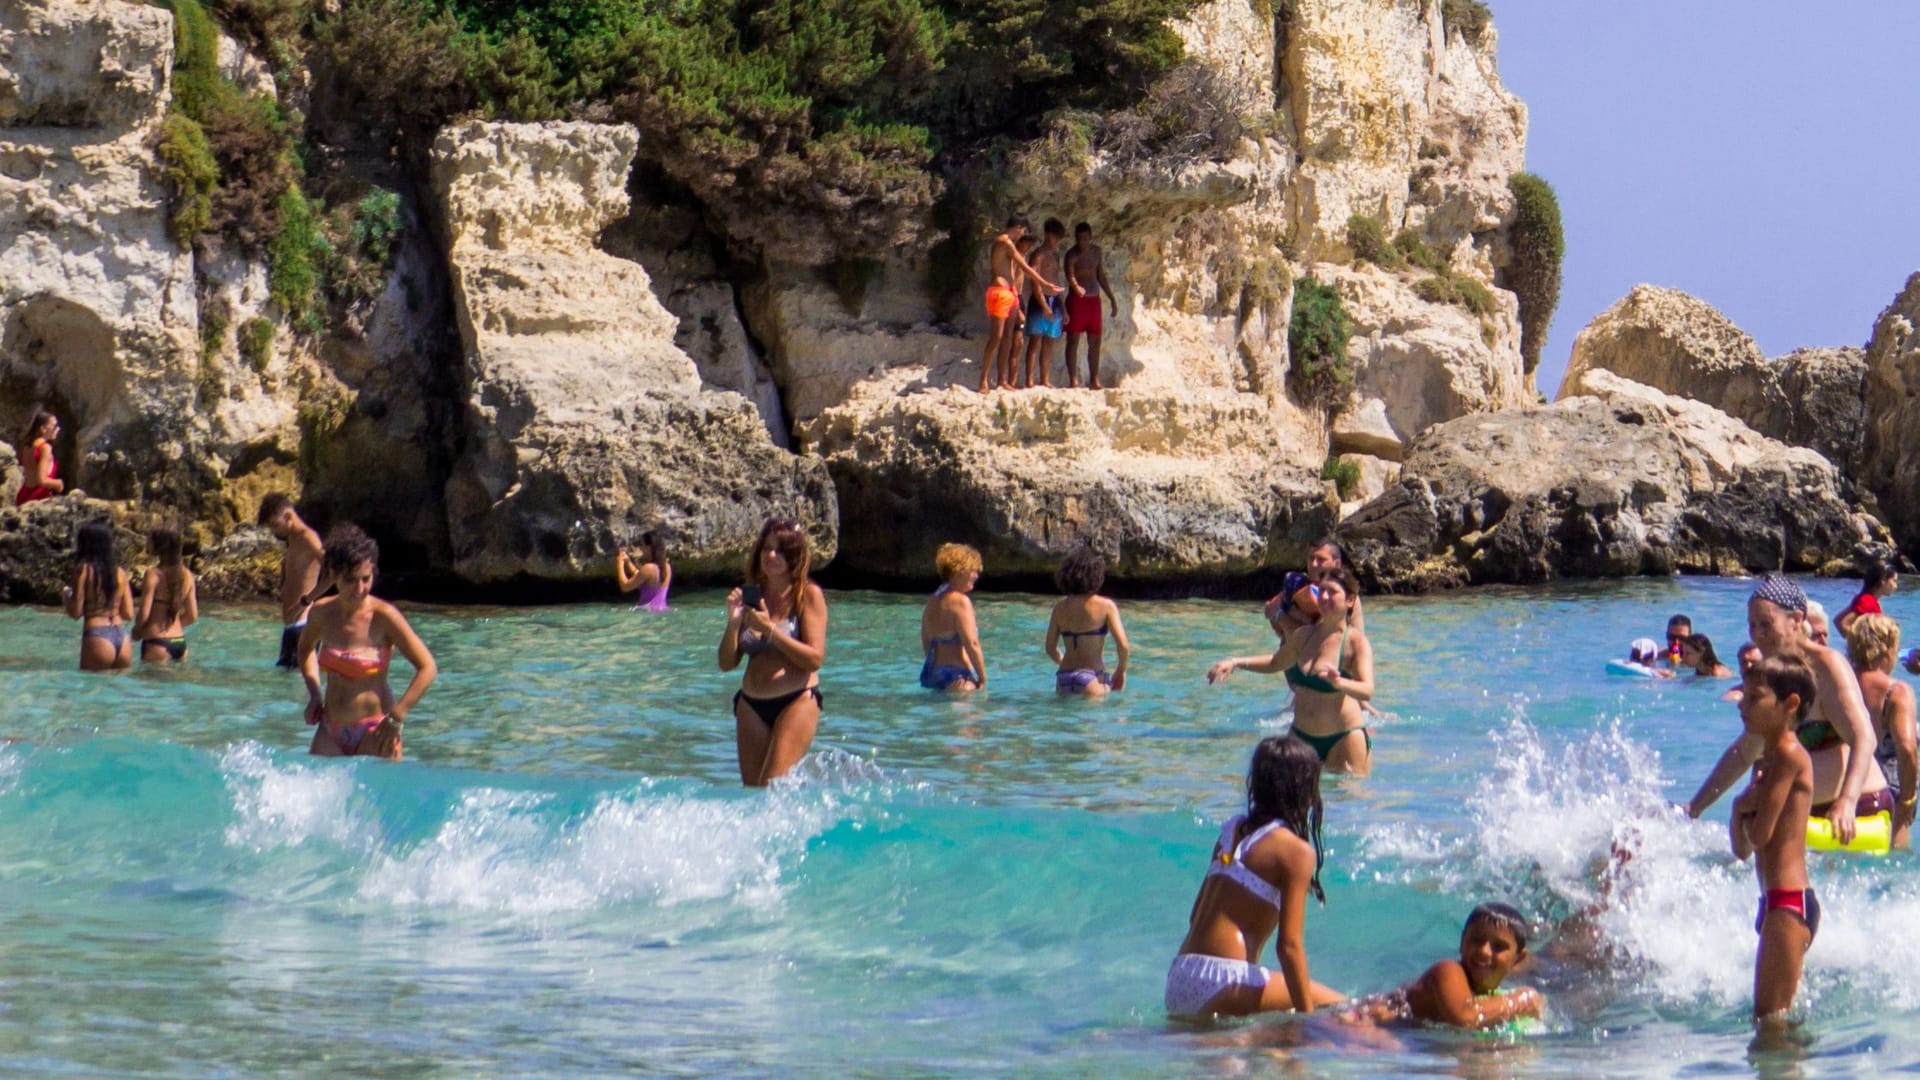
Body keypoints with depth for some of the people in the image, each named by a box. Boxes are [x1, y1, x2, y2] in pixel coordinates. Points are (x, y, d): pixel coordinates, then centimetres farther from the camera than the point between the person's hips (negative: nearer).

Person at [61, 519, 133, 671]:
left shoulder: (84, 569, -4)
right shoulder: (119, 572, 9)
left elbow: (75, 612, -5)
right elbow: (129, 613, 11)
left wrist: (65, 595, 14)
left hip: (97, 637, -5)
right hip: (122, 637, 5)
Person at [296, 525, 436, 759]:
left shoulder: (384, 616, -12)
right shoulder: (322, 613, 2)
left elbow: (428, 668, -12)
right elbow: (306, 647, 26)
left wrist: (396, 718, -13)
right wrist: (314, 694, 13)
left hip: (374, 731, -5)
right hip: (331, 732, 5)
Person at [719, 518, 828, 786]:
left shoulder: (808, 595, -1)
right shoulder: (750, 597, 10)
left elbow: (815, 659, -10)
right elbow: (727, 663, 9)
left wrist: (770, 630, -18)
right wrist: (733, 623, -8)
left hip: (797, 701, -5)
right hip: (751, 706, 5)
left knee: (771, 789, -16)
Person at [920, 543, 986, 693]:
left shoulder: (932, 602, 16)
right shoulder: (960, 602, -11)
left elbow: (926, 644, 20)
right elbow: (972, 645, -16)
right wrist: (982, 680, -9)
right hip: (957, 676, -9)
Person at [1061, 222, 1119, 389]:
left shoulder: (1096, 252, 10)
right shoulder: (1072, 254, -10)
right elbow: (1070, 275, -27)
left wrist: (1112, 299, 18)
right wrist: (1077, 287, -49)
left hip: (1094, 300, 6)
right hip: (1076, 299, -6)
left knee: (1095, 341, 6)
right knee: (1073, 339, -6)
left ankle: (1094, 380, 11)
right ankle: (1073, 379, -7)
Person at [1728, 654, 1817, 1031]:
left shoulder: (1789, 756, -12)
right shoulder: (1765, 761, 17)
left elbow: (1760, 835, -17)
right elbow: (1742, 848, 19)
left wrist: (1747, 807, 4)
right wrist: (1741, 807, 0)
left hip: (1788, 901, -11)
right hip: (1777, 901, 11)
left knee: (1771, 1018, -11)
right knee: (1769, 1016, 15)